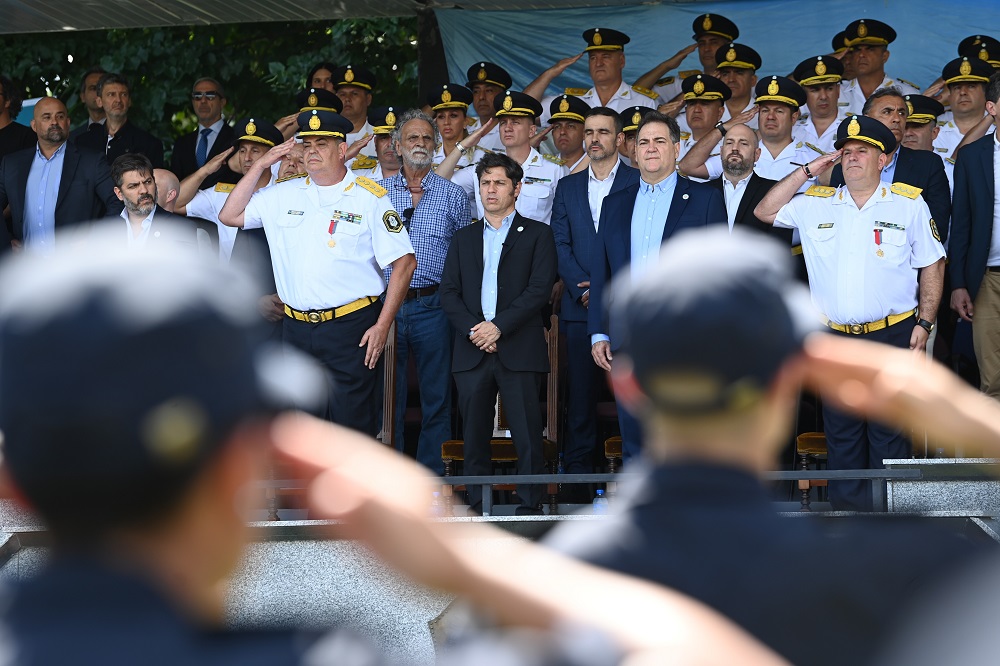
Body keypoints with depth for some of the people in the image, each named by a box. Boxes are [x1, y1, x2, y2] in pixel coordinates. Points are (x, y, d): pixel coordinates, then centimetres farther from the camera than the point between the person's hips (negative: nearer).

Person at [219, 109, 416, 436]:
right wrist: (260, 165, 6)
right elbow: (230, 215, 12)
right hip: (296, 328, 5)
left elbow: (404, 262, -4)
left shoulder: (370, 198, -2)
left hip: (351, 327, -4)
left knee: (354, 423, -3)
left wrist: (383, 325, -9)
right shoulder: (283, 195, 11)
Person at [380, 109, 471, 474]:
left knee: (437, 395, 3)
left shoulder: (453, 195, 6)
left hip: (432, 305, -1)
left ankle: (433, 473, 11)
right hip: (386, 304, 1)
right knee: (387, 396, 4)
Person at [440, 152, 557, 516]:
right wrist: (472, 329, -7)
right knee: (474, 434, 3)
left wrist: (498, 326, -14)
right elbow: (449, 292, 10)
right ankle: (477, 506, 9)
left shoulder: (537, 234, 7)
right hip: (471, 350, 3)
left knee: (527, 434, -5)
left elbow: (539, 289, -4)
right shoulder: (464, 237, 19)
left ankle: (529, 506, 1)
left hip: (519, 349, -3)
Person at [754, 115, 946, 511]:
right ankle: (846, 508, 16)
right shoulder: (816, 204, 9)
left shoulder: (908, 203, 3)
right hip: (835, 340, 3)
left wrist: (924, 322, -2)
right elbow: (765, 211, 7)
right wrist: (808, 171, 3)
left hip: (892, 335, -2)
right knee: (841, 430, 7)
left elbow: (932, 265, 6)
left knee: (889, 432, -1)